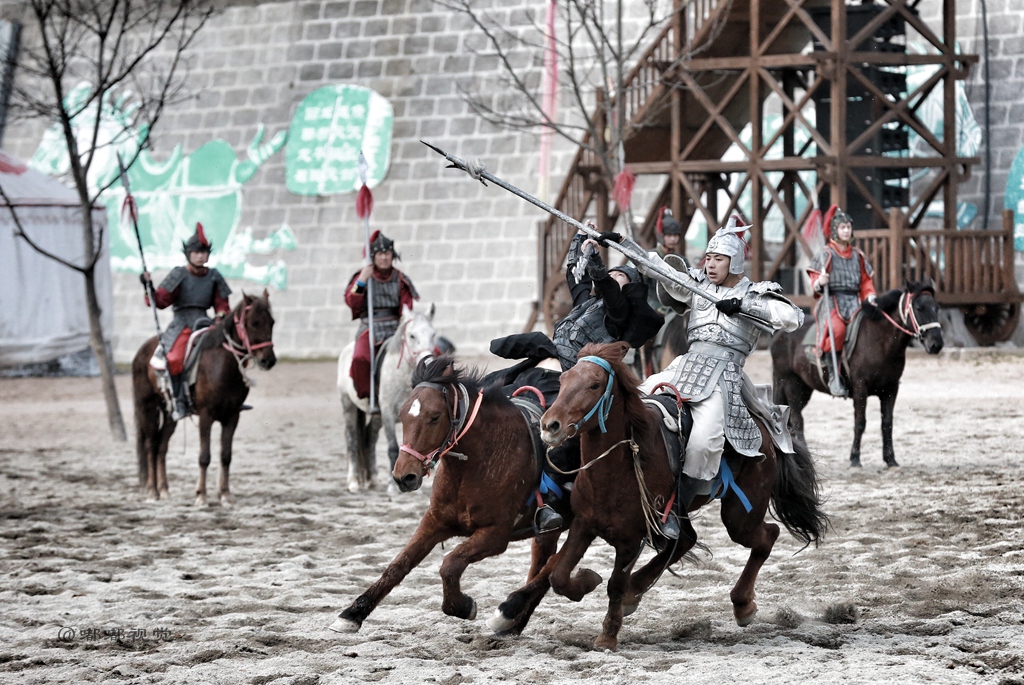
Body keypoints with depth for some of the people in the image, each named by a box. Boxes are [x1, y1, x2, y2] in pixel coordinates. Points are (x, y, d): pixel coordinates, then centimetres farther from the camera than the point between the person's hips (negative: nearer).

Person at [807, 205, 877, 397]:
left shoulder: (858, 255, 19)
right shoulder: (825, 255, 5)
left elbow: (866, 281, 21)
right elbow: (815, 281, 0)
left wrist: (870, 296, 2)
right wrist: (819, 284, -24)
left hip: (854, 302, 4)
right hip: (832, 301, -4)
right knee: (837, 330, -34)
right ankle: (833, 376, -30)